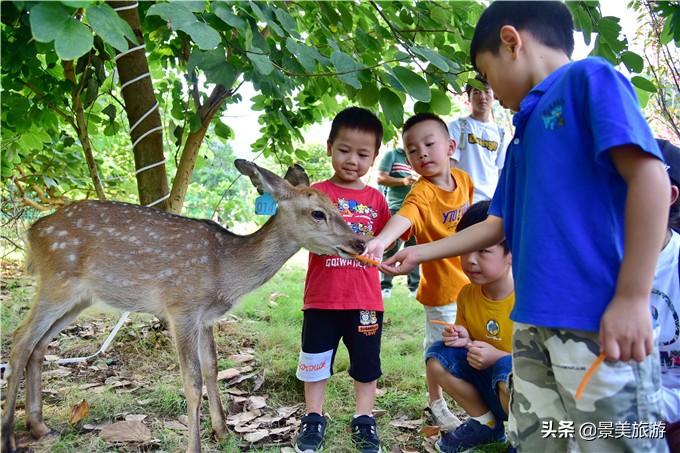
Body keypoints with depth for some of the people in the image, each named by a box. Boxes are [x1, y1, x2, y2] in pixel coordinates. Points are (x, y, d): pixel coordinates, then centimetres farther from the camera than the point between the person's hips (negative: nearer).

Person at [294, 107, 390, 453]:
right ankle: (314, 419, 30)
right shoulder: (317, 193, -4)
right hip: (322, 298, -2)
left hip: (366, 299, 3)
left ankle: (363, 420, 31)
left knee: (366, 364, 14)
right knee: (315, 361, 12)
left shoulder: (376, 199, 5)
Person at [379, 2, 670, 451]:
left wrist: (632, 296, -20)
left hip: (597, 318, -8)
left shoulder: (588, 78, -3)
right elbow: (498, 225, 24)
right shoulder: (525, 132, 21)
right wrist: (421, 253, 27)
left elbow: (649, 176, -14)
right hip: (533, 319, 9)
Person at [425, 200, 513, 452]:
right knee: (437, 357, -11)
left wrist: (499, 356, -27)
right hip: (486, 374, 7)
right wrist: (465, 342, -11)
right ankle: (487, 424, 7)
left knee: (509, 371, -38)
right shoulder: (467, 294, -4)